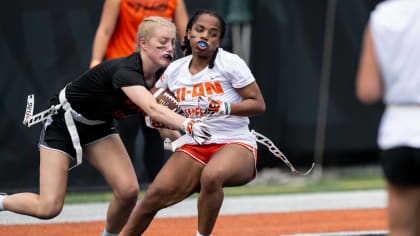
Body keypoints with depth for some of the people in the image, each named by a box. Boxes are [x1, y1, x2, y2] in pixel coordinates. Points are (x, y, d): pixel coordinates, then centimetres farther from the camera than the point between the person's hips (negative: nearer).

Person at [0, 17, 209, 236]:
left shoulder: (155, 77, -12)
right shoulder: (125, 71, -36)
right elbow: (152, 108, -53)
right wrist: (188, 125, -66)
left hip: (99, 125, 7)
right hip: (63, 123, -7)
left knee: (128, 191, -12)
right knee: (49, 207, -11)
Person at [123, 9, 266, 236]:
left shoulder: (230, 63, -5)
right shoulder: (175, 70, 8)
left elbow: (258, 104, -5)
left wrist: (224, 108, -20)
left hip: (235, 143, -4)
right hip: (193, 148, 4)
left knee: (211, 176, -38)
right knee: (157, 194, -17)